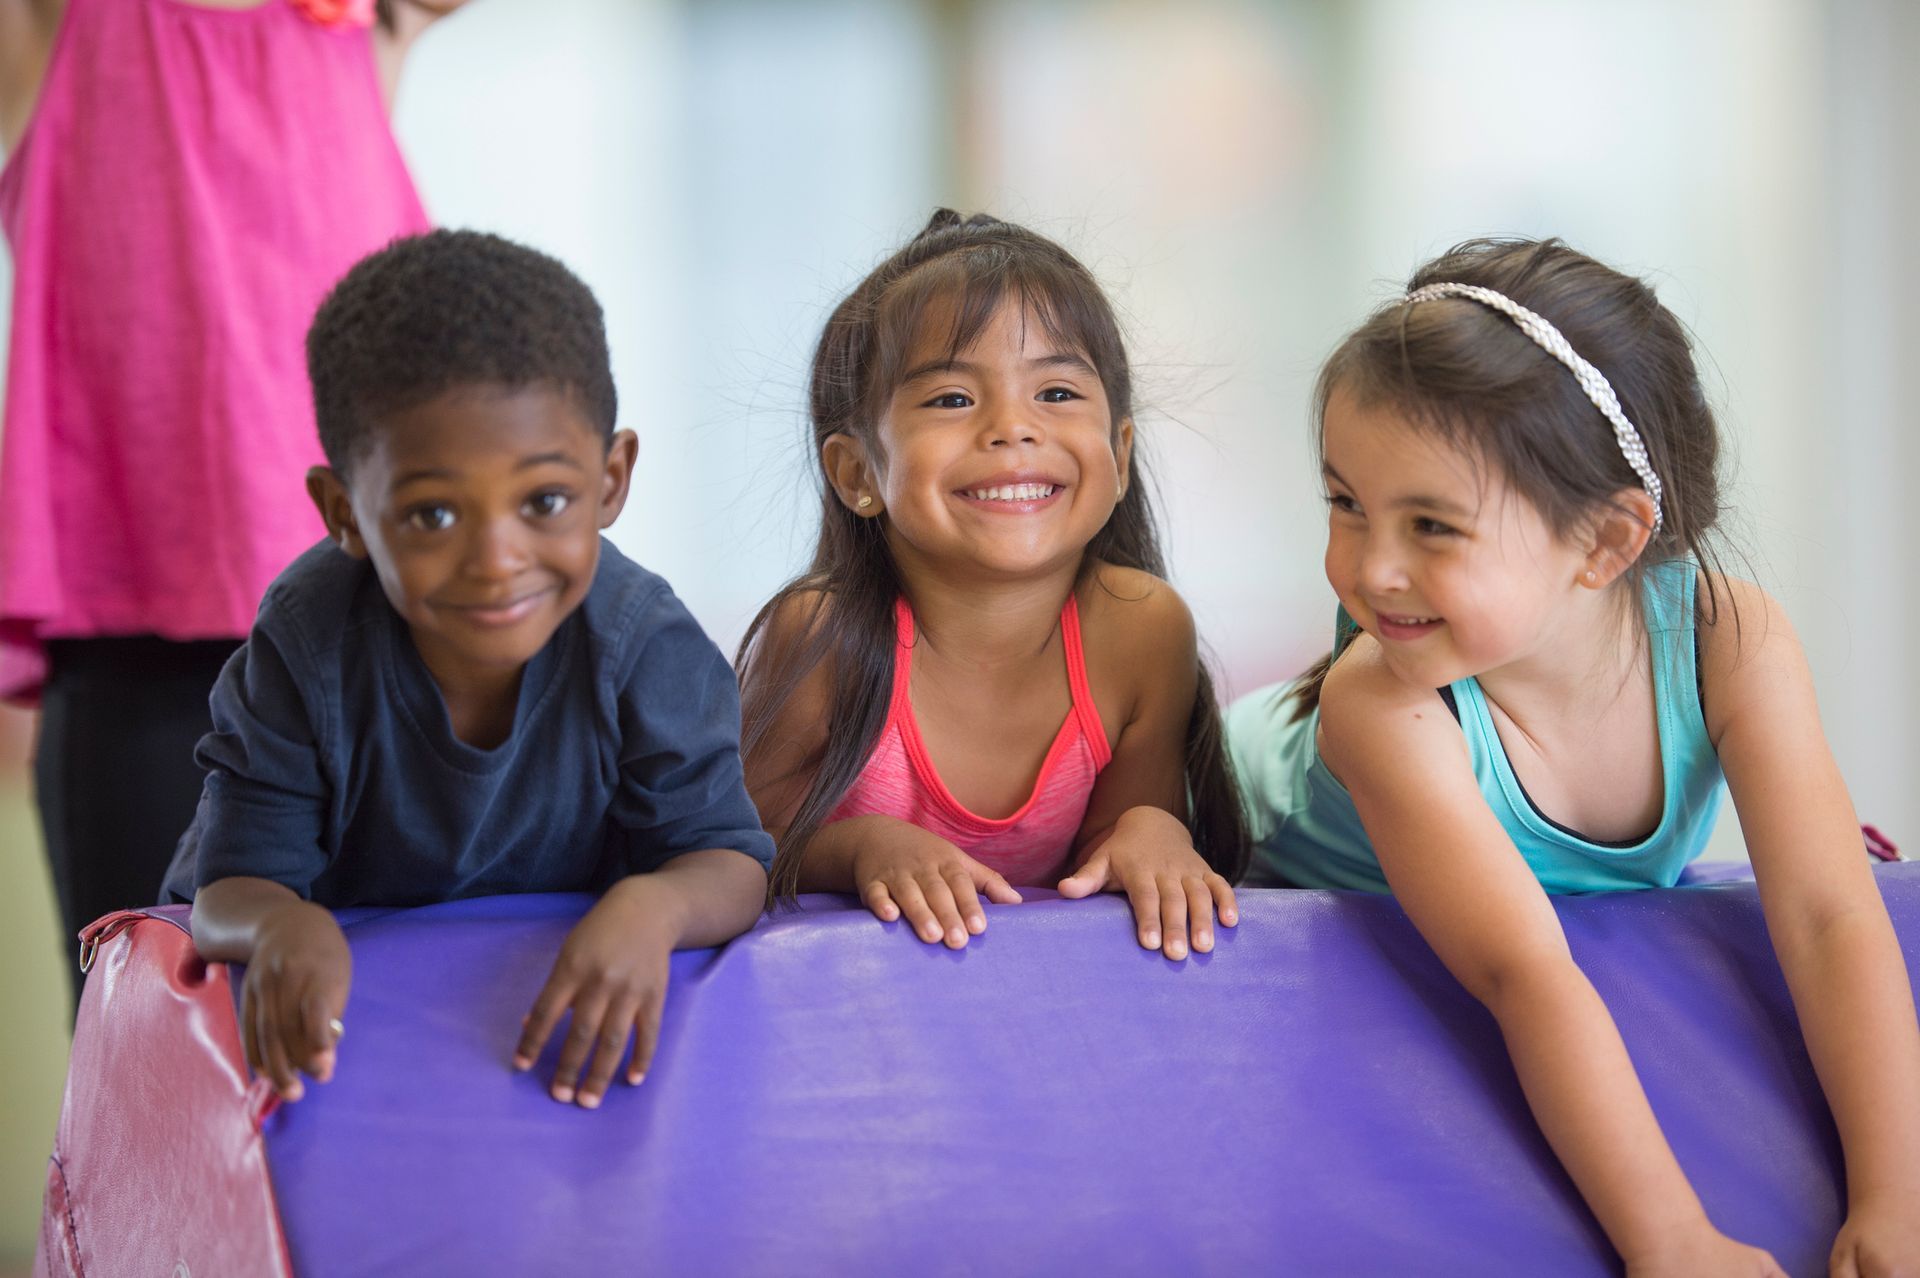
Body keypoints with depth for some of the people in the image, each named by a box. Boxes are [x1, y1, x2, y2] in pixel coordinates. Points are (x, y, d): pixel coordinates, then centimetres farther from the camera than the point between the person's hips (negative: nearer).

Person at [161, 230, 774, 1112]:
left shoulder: (643, 646, -20)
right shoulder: (306, 650, -21)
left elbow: (728, 862, -19)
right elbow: (236, 884, -20)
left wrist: (653, 908, -46)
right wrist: (280, 928, -47)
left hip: (566, 1015, 3)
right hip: (347, 1008, -3)